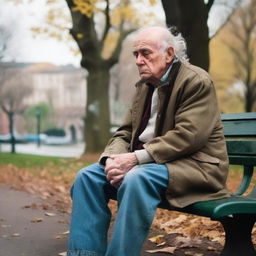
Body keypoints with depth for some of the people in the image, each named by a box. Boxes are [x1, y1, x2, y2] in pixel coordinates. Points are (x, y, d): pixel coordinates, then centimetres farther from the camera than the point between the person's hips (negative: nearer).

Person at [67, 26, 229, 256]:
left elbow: (188, 136, -21)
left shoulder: (197, 81, -10)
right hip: (144, 162, 8)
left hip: (193, 165, -8)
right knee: (88, 176, -9)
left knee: (136, 179, -35)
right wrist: (113, 158, -11)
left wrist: (137, 158, -25)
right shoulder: (144, 85, 15)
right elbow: (125, 133, 12)